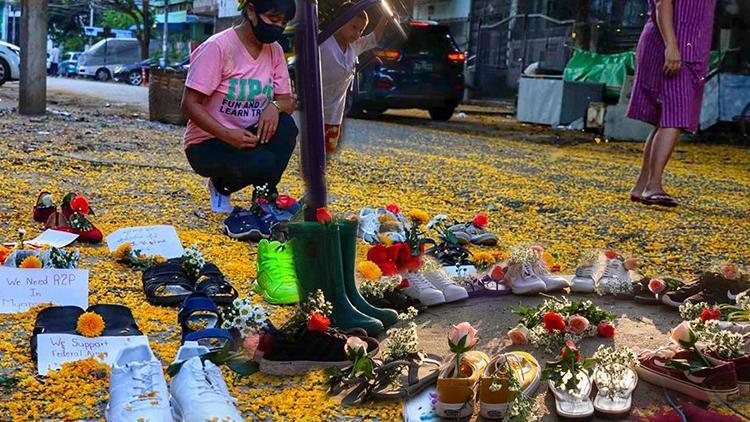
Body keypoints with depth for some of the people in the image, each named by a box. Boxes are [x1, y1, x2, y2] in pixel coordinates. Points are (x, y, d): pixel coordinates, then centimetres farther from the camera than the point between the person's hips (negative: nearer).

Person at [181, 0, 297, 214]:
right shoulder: (217, 47, -18)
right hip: (207, 143, -5)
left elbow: (287, 100, 4)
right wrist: (228, 135, -31)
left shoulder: (275, 50, 2)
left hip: (247, 138, 5)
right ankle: (222, 184, 3)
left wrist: (275, 106, -22)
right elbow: (190, 104, -18)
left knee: (285, 124, -25)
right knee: (264, 163, -32)